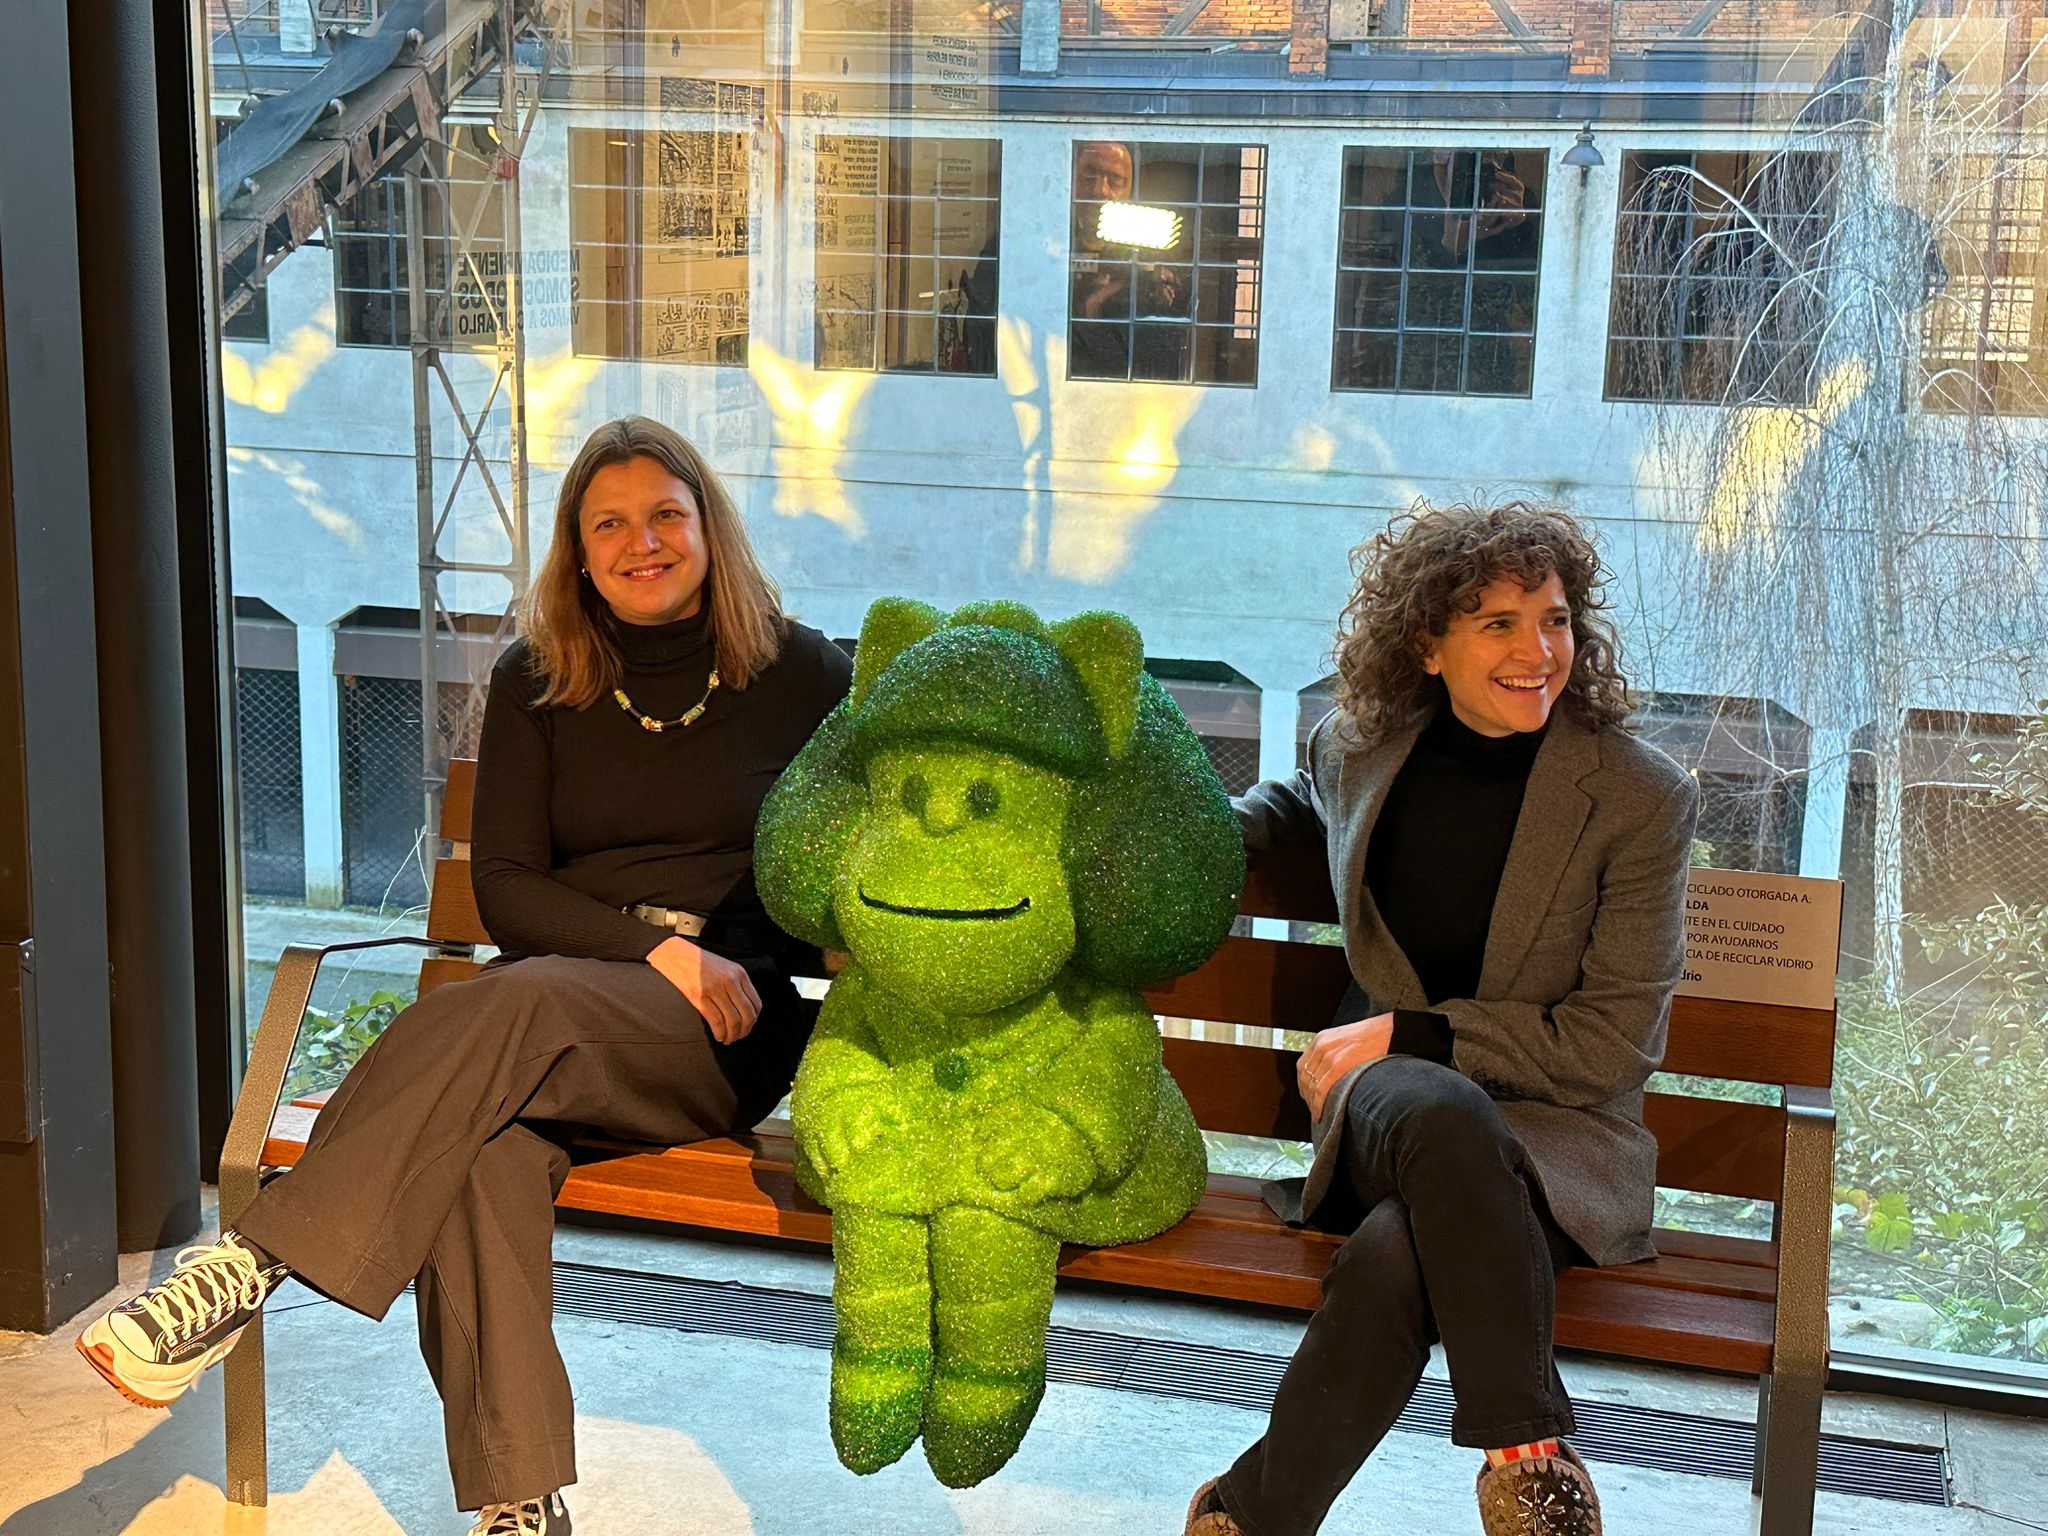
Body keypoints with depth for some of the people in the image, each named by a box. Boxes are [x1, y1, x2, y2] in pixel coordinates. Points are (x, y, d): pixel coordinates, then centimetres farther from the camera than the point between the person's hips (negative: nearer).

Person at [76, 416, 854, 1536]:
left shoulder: (802, 674, 8)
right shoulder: (537, 684, 13)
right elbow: (504, 886, 7)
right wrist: (655, 946, -10)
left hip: (728, 1028, -2)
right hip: (554, 1000, 2)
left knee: (518, 1004, -35)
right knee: (485, 1144, -34)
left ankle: (250, 1267, -34)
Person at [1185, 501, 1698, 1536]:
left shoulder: (1642, 798, -7)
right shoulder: (1363, 748, 4)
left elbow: (1615, 1042, -7)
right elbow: (1300, 801, 33)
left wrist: (1407, 1034, -12)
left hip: (1556, 1131, -2)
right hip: (1382, 1097, 3)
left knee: (1397, 1255, -38)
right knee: (1441, 1112, -38)